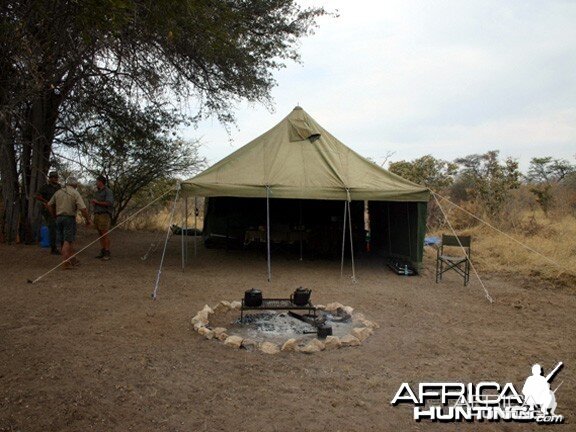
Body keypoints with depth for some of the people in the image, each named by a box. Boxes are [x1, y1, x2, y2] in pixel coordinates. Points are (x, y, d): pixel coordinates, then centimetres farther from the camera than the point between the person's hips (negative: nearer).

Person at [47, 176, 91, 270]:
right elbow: (83, 208, -16)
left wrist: (54, 216, 25)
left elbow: (49, 204, 17)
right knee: (67, 241, -3)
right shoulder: (75, 193, -8)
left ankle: (72, 261, 25)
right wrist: (88, 220, -6)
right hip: (69, 218, -6)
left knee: (69, 241, 14)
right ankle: (65, 264, -4)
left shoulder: (58, 192, 10)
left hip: (59, 218, 6)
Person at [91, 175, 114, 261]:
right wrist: (93, 203, 4)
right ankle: (102, 252, 12)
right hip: (97, 214, 8)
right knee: (100, 234, 8)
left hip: (105, 215, -8)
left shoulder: (108, 191, -8)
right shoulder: (97, 192, 18)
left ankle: (107, 254, -8)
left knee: (105, 234, -10)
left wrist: (97, 202, -12)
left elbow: (109, 203, -20)